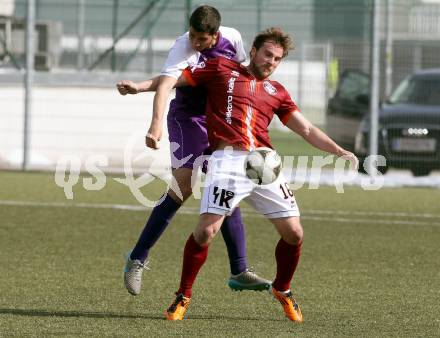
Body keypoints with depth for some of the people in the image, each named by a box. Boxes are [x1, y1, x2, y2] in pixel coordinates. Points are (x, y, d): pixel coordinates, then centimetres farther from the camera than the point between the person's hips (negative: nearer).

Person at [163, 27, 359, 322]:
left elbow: (307, 130, 21)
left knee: (294, 233, 0)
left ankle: (282, 289, 26)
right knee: (206, 231, -16)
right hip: (228, 161, -4)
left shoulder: (276, 91, 22)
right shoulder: (221, 69, 14)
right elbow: (176, 79, 16)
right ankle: (183, 297, 2)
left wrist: (339, 151, 10)